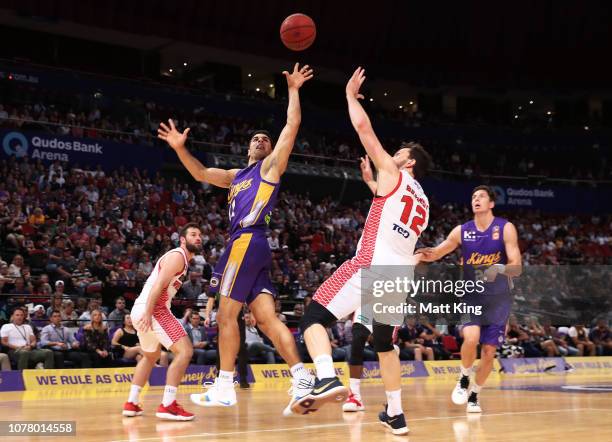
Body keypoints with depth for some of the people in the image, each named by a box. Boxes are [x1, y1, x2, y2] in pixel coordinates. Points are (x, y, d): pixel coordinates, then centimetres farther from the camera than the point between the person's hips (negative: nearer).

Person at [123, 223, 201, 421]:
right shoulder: (178, 255, -7)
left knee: (151, 356, 29)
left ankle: (131, 403, 31)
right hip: (151, 310, -11)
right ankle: (167, 405, -18)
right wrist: (148, 313, -28)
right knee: (185, 350, -13)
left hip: (141, 310, 11)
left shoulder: (178, 257, 24)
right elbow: (158, 284, -19)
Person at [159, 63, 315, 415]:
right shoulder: (237, 176, 29)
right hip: (247, 245, 8)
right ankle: (302, 377, -9)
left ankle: (225, 387, -3)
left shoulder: (272, 165, 8)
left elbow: (292, 126, 0)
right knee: (268, 319, -1)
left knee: (227, 314, -6)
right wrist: (180, 148, 16)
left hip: (247, 241, -8)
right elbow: (201, 174, 28)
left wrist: (293, 91, 0)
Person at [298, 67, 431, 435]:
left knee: (314, 318, -6)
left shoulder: (392, 174, 7)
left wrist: (351, 95, 19)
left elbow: (363, 126, 2)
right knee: (385, 344, 23)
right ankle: (396, 415, 24)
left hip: (372, 266, -7)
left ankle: (328, 379, -29)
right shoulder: (422, 203, 26)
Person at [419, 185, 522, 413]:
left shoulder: (506, 228, -8)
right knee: (471, 337, -24)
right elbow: (436, 252, 2)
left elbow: (517, 267, -13)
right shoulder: (462, 231, -2)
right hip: (471, 296, 0)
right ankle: (464, 379, 3)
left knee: (489, 351, 2)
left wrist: (501, 268, -35)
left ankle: (474, 395, 22)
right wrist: (426, 254, -23)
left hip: (497, 299, 0)